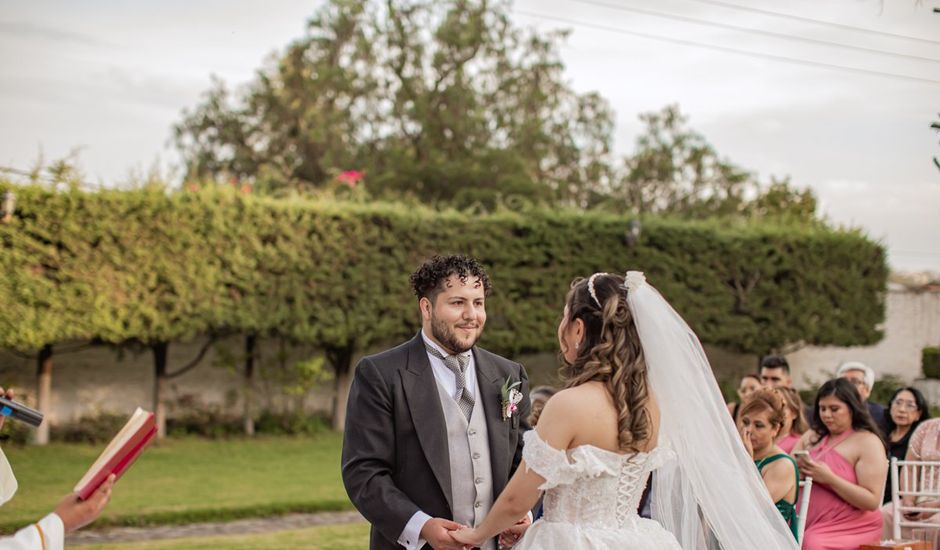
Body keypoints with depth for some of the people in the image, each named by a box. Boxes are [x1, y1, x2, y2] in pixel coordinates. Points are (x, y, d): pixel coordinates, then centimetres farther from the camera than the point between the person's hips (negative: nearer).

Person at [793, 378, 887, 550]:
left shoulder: (868, 442, -1)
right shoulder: (812, 436, 17)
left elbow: (872, 501, -9)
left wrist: (830, 478, -16)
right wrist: (797, 469, -5)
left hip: (850, 530, -5)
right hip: (810, 526, 5)